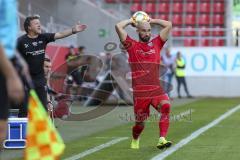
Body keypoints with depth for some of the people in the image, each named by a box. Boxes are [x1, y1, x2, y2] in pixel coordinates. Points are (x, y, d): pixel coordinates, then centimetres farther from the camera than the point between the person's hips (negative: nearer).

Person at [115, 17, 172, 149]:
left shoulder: (156, 43, 15)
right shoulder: (132, 46, 8)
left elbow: (169, 25, 14)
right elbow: (118, 27, 0)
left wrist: (151, 20, 20)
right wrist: (131, 21, 15)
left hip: (156, 89, 2)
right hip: (140, 91, -2)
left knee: (166, 106, -27)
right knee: (140, 122, 5)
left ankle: (162, 139, -32)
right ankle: (135, 140, 38)